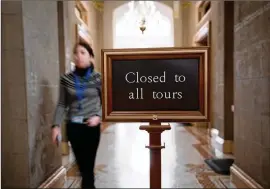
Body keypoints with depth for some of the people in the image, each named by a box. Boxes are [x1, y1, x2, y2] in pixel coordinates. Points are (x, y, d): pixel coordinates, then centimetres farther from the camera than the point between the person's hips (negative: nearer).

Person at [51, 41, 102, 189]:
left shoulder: (98, 78, -2)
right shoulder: (66, 78, 1)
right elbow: (62, 104, 1)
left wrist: (98, 116, -14)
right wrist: (56, 125, -7)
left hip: (91, 126, -1)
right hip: (73, 127, 2)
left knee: (88, 165, 3)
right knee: (81, 164, 12)